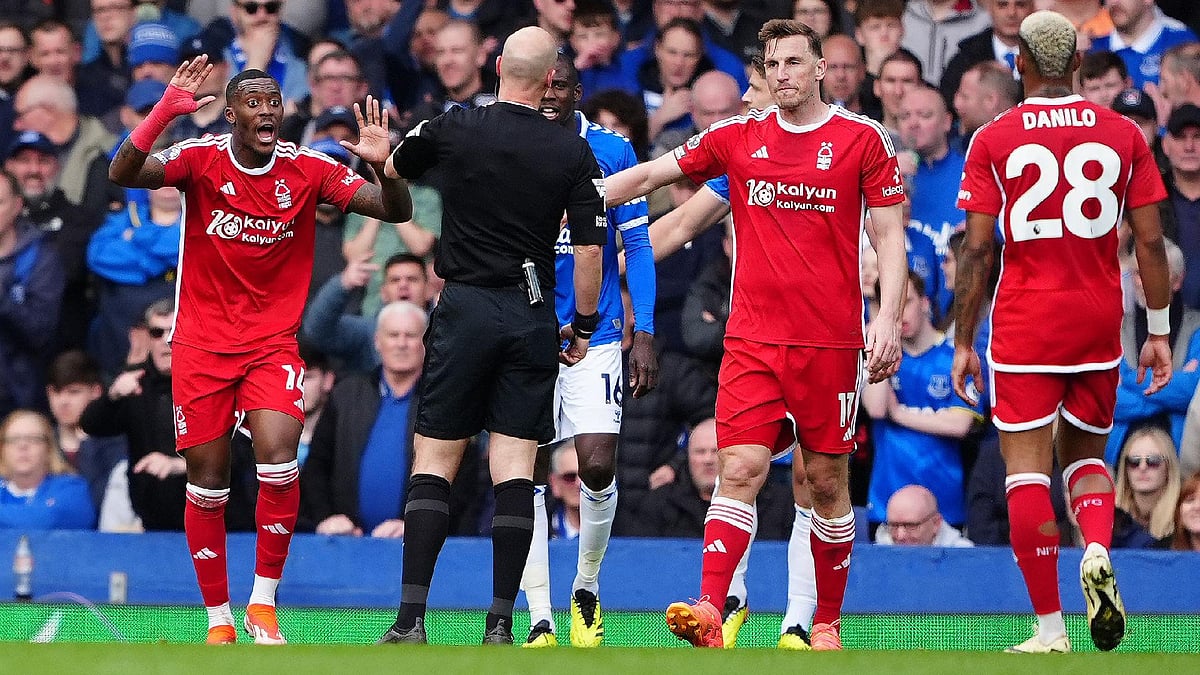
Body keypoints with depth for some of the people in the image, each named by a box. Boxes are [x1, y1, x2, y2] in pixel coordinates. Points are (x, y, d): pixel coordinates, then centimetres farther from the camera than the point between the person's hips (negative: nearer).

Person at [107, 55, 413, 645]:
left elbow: (396, 211, -8)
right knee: (207, 485, 2)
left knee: (279, 465, -20)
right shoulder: (201, 159, -9)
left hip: (273, 344, 0)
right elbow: (122, 174, -24)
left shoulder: (307, 169, -5)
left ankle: (263, 605, -4)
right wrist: (164, 112, -38)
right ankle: (218, 620, 17)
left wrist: (383, 165, -29)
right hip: (201, 345, 0)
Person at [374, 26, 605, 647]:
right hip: (532, 317, 1)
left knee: (433, 463, 2)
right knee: (514, 472, 1)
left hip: (465, 309, -1)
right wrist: (583, 326, 10)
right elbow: (591, 248, -3)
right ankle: (500, 626, -3)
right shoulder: (573, 152, -2)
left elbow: (391, 171, 17)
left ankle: (411, 621, -7)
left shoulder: (452, 130, -2)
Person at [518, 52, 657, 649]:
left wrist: (644, 335, -4)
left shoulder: (612, 153, -1)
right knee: (527, 478, -3)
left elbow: (636, 247, 2)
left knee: (598, 470, -10)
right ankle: (540, 620, 0)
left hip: (595, 334, -1)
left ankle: (587, 588, 15)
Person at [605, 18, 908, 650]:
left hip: (831, 338, -1)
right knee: (741, 468, -12)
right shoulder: (736, 137, 7)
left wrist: (888, 318, -9)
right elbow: (648, 175, 15)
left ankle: (827, 622, 17)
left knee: (827, 479, 5)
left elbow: (889, 236, 2)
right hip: (753, 337, 1)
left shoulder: (864, 140, 1)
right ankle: (709, 613, -22)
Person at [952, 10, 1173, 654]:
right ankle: (1097, 552, -12)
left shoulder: (993, 140, -3)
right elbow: (1150, 242, 2)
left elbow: (976, 250, -5)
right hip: (1100, 319, 3)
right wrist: (1159, 330, 10)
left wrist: (963, 342, 2)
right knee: (1085, 452, 19)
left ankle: (1049, 626, -4)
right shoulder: (1122, 135, 3)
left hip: (1025, 322, -3)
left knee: (1026, 467, 0)